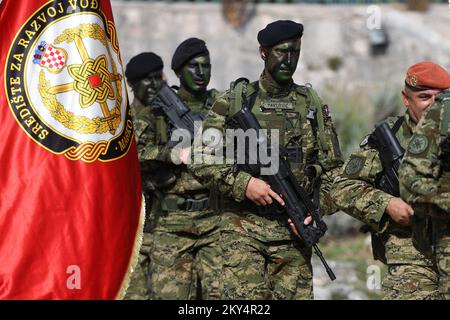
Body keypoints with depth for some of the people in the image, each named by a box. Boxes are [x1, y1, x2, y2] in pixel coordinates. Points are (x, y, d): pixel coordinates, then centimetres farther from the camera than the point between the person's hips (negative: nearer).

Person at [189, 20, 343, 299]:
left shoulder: (313, 106, 11)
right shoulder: (233, 101, 5)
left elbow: (333, 169, 11)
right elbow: (202, 159, 1)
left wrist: (318, 208, -6)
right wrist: (243, 183, -13)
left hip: (293, 228, 2)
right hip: (242, 228, -2)